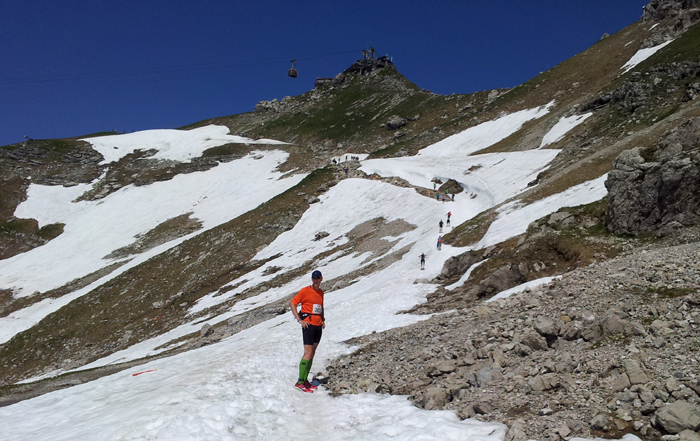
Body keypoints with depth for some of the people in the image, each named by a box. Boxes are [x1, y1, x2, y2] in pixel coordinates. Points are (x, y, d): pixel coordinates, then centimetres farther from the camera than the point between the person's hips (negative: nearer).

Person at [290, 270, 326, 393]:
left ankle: (305, 381, 14)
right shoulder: (305, 290, -5)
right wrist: (299, 320, -11)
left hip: (318, 326, 7)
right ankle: (299, 382, -5)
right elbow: (292, 303, -6)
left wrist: (323, 319, 14)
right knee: (308, 354, -11)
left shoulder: (321, 292, 14)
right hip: (308, 325, -7)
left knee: (312, 354, 8)